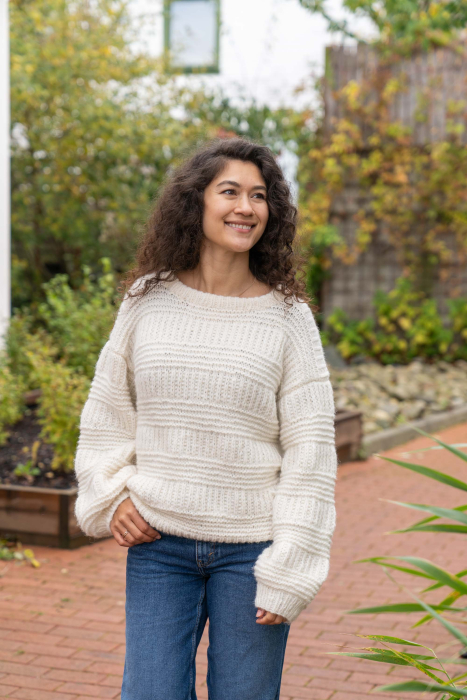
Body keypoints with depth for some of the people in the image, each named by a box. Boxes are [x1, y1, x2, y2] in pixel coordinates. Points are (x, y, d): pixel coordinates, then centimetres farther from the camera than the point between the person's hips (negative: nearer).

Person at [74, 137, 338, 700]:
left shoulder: (287, 316, -3)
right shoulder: (147, 299, 3)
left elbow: (310, 448, -4)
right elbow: (106, 414, 13)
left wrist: (289, 570, -7)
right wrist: (111, 496, 0)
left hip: (250, 547, -1)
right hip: (157, 544, 2)